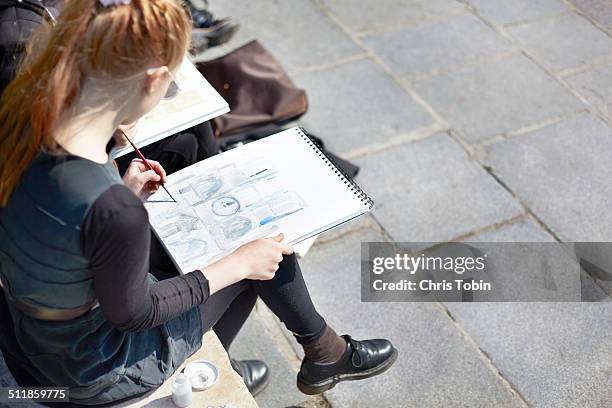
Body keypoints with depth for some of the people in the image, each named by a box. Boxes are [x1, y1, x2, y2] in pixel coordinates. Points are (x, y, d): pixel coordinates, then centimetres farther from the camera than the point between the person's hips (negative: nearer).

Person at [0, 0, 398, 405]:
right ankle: (324, 353, 32)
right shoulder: (113, 210, -39)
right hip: (91, 373, -7)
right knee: (260, 256, 4)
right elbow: (131, 313, -21)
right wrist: (238, 265, -12)